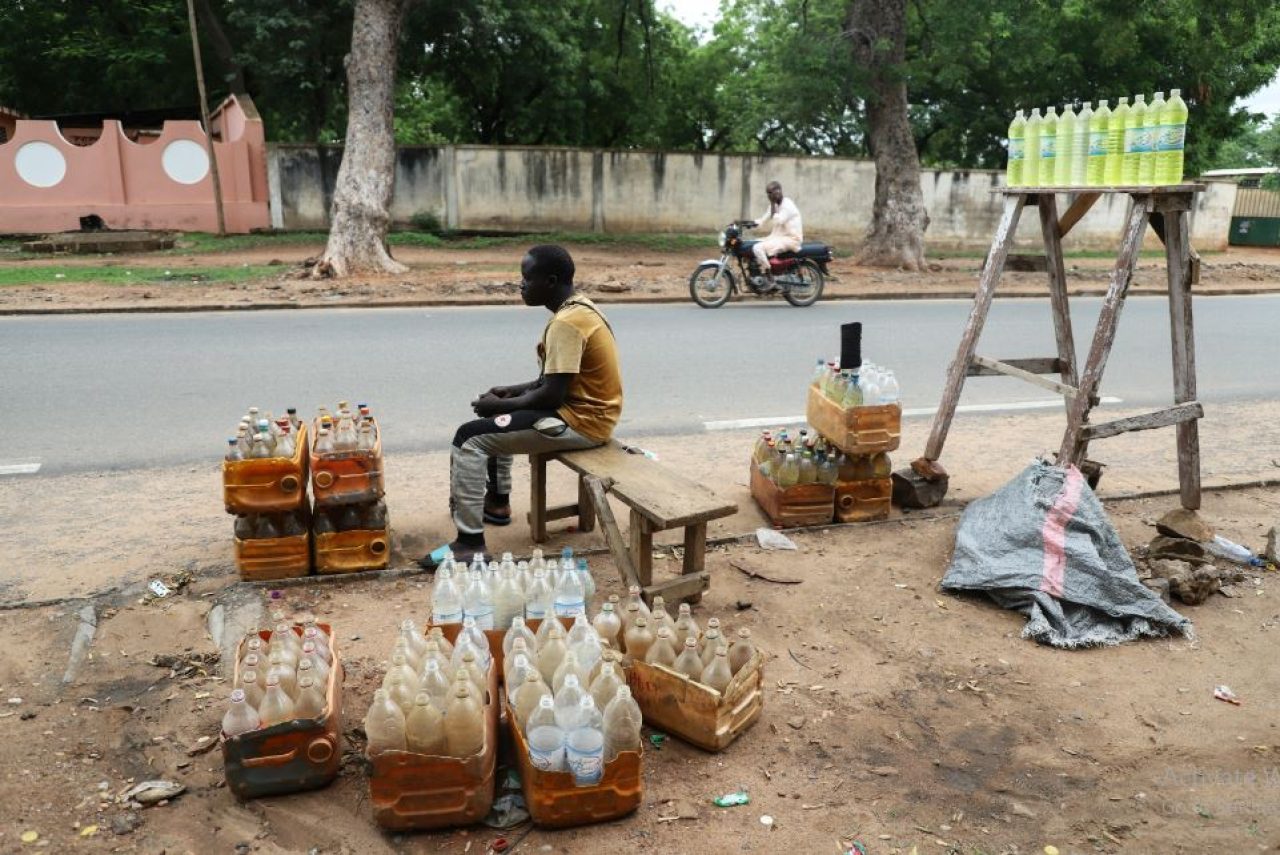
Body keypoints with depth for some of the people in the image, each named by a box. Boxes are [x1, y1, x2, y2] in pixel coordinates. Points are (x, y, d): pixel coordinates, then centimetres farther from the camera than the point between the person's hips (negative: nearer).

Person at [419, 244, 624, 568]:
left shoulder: (565, 322, -22)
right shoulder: (577, 308, 9)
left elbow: (553, 395, -24)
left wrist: (500, 404, -10)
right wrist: (512, 391, 9)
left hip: (580, 422, -10)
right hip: (585, 409, 10)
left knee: (470, 437, -11)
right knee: (496, 419, 28)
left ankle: (470, 541, -9)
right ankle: (497, 502, 38)